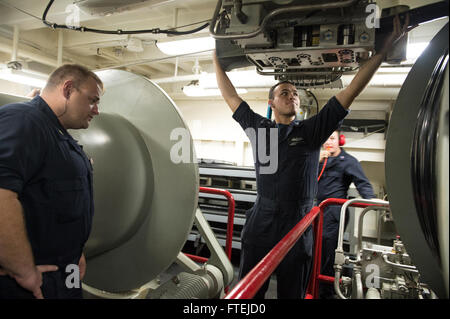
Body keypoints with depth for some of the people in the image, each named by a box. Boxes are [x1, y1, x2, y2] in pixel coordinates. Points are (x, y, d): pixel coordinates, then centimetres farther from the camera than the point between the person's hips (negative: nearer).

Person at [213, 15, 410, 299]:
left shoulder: (311, 131, 1)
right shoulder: (258, 127, 5)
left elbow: (350, 93, -3)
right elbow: (230, 96, 11)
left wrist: (384, 49, -5)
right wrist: (217, 56, 16)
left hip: (297, 225, 0)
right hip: (260, 222, 1)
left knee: (292, 293, 15)